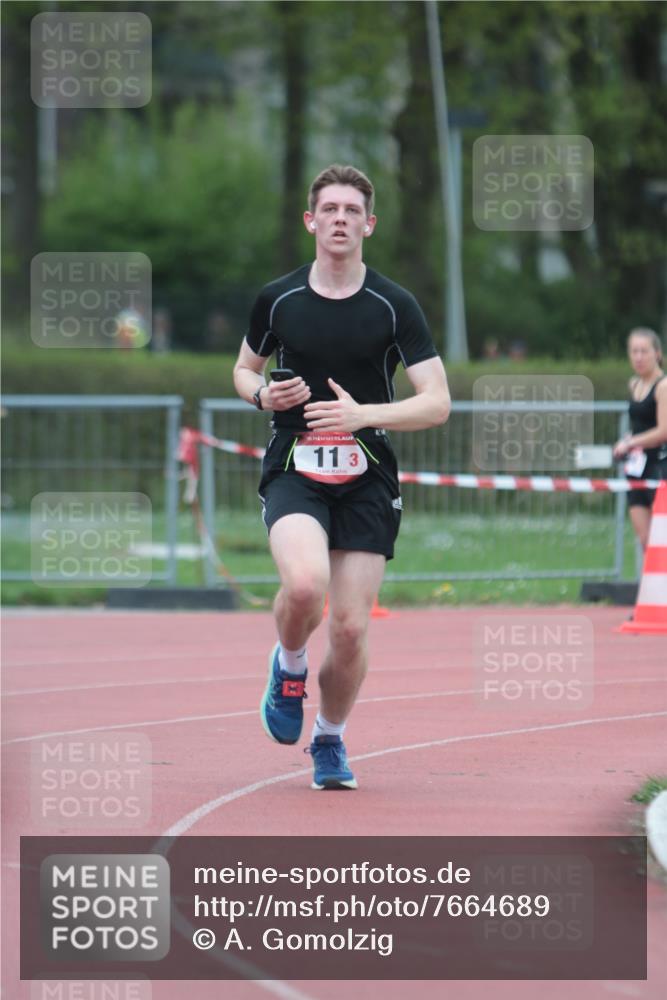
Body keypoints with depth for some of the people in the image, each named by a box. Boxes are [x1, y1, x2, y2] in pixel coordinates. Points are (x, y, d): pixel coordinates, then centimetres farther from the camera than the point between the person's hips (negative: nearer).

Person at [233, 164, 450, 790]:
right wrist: (262, 394, -4)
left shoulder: (395, 307, -1)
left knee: (350, 629, -3)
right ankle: (288, 667, 3)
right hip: (293, 472, 0)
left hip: (367, 480, 0)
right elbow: (244, 369, 20)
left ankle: (329, 741, 23)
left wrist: (363, 414, -18)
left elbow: (437, 404, -3)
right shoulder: (276, 300, 3)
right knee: (304, 583, -30)